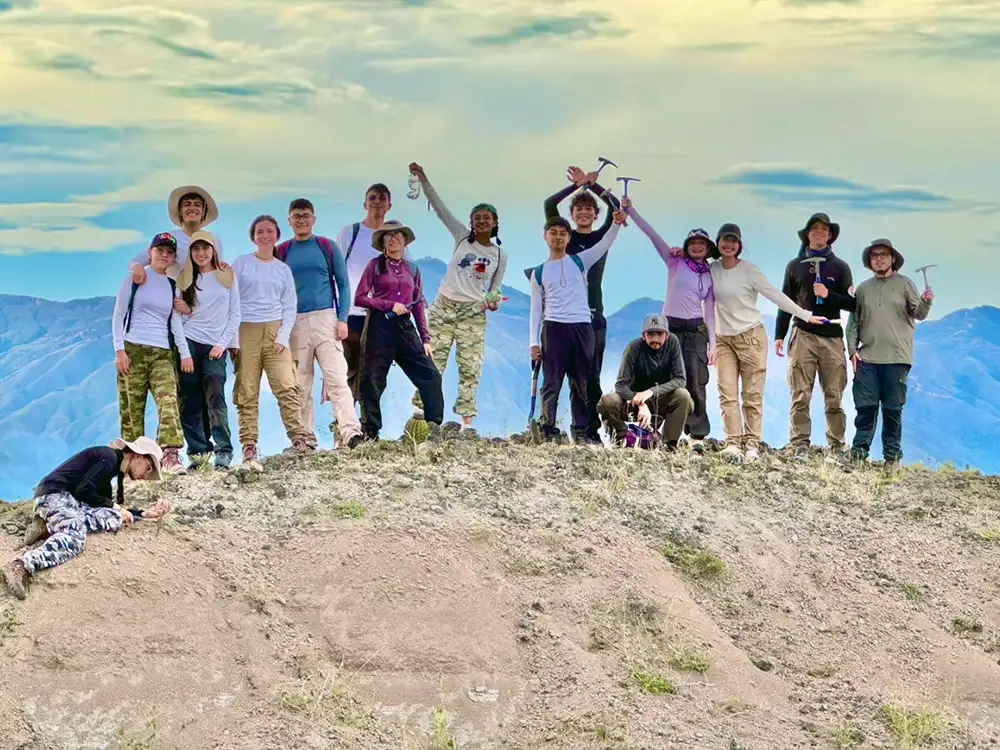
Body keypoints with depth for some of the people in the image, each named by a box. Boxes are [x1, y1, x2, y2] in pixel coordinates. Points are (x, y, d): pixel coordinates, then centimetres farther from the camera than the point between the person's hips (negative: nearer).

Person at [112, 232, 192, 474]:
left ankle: (171, 454, -28)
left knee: (169, 400, -18)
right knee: (132, 408, -3)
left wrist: (185, 352, 0)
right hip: (133, 350, -2)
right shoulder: (135, 278, 6)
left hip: (162, 354, 2)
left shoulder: (173, 286, 15)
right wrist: (119, 349, -6)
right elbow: (118, 315, 3)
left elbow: (175, 321, 13)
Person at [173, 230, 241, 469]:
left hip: (215, 346, -2)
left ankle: (224, 451, -15)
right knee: (190, 400, -3)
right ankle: (198, 452, 0)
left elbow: (235, 314, 4)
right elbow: (180, 314, 14)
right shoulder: (185, 279, 9)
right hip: (189, 342, 2)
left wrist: (223, 343, -5)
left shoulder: (227, 276, 5)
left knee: (215, 396, -16)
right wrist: (185, 311, -9)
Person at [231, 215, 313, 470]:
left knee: (287, 387, -12)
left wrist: (283, 337, -4)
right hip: (246, 331, -1)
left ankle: (299, 440, -10)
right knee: (247, 392, -4)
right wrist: (233, 340, -4)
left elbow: (290, 307, 11)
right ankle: (249, 448, -4)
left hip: (275, 332, 1)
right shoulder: (242, 263, 8)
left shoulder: (283, 270, 14)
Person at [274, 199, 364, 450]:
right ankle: (306, 440, 5)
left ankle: (351, 432, -20)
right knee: (300, 385, 2)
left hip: (325, 319, -2)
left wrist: (342, 319, -4)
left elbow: (343, 284, 6)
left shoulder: (327, 247, 7)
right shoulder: (281, 252, 10)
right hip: (294, 324, 2)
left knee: (337, 379, -12)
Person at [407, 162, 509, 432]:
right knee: (432, 364, -2)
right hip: (443, 307, 0)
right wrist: (423, 180, -7)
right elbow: (440, 208, 0)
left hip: (473, 314, 0)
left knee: (470, 368, -2)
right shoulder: (462, 238, 5)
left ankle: (466, 421, -1)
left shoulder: (500, 255, 7)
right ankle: (421, 412, 1)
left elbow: (495, 289, 9)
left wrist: (493, 301, -14)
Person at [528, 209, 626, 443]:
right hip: (553, 328, -1)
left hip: (582, 328, 1)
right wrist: (534, 341, 0)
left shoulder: (579, 262, 11)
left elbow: (603, 245, -5)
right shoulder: (538, 272, 10)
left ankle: (581, 431, 11)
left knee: (581, 384, 6)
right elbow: (536, 309, 9)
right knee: (552, 383, -4)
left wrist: (616, 224, -23)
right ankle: (548, 432, -5)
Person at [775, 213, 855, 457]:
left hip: (832, 337, 0)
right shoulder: (795, 266, 13)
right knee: (800, 396, -5)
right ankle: (800, 446, -4)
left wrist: (829, 295, -10)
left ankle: (837, 446, 6)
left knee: (834, 398, 1)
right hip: (803, 336, 0)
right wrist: (779, 335, 7)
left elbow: (851, 303, 7)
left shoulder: (840, 267, 11)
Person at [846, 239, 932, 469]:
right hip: (867, 358, 2)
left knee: (893, 408, 2)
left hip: (897, 357, -2)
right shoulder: (863, 288, 12)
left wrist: (926, 302, -24)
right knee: (865, 406, 1)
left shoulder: (904, 284, 4)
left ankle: (892, 456, 7)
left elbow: (918, 314, -3)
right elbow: (853, 322, 12)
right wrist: (852, 350, 2)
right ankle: (859, 451, 7)